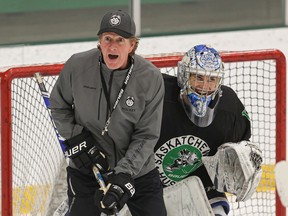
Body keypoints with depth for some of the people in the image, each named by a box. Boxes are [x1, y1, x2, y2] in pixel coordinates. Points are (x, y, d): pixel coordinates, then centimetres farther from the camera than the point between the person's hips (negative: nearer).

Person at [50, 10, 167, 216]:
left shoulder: (151, 78, -15)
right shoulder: (77, 66, -14)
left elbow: (146, 136, -12)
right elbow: (59, 106, 4)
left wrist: (123, 174, -21)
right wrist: (76, 139, -9)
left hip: (137, 168, 0)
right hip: (86, 168, 0)